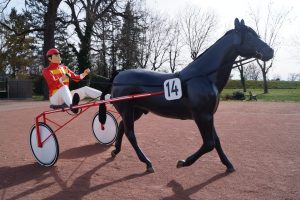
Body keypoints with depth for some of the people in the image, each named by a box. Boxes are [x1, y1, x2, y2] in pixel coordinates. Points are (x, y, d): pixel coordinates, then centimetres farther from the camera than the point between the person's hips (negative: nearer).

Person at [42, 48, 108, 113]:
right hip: (55, 98, -5)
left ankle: (109, 98, -27)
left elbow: (76, 77, 6)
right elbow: (53, 83, -21)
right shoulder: (47, 70, -3)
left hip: (67, 96, 5)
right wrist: (62, 78, -41)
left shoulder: (64, 68, 15)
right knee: (64, 87, -36)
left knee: (85, 89, -12)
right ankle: (72, 105, -61)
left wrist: (84, 74, -14)